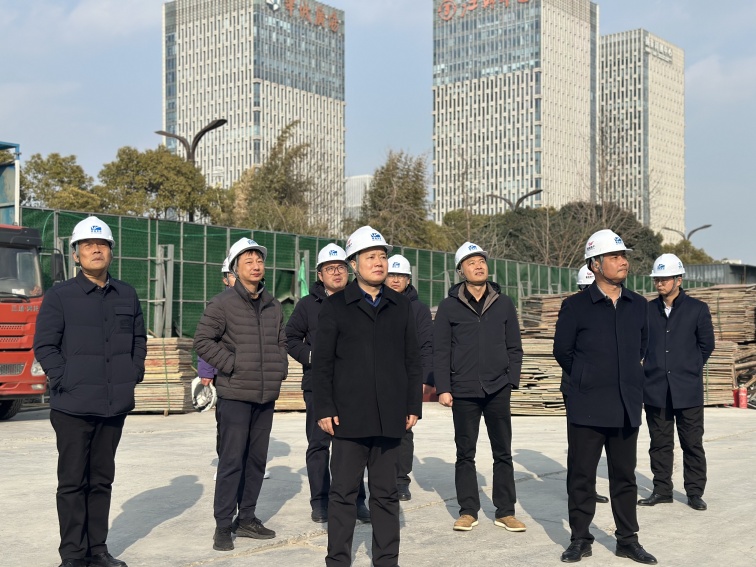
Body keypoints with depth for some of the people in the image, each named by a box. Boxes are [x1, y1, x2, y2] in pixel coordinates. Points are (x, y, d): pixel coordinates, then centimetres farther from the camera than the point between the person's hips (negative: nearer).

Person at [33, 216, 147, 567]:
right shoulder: (59, 296, -4)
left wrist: (135, 374, 6)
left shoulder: (127, 295, 9)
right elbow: (44, 346, -6)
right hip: (74, 406, -4)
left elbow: (139, 339, 18)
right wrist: (65, 381, -13)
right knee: (73, 481, 3)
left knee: (102, 479, 12)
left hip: (115, 405, 4)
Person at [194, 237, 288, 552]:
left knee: (257, 460, 12)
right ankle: (223, 526, 5)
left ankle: (247, 518, 24)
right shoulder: (222, 303, -7)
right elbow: (202, 340, -8)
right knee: (231, 461, -4)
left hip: (266, 395, 6)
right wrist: (232, 365, -12)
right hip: (234, 394, -6)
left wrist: (279, 369, 7)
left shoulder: (273, 306, 10)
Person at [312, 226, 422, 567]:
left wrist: (413, 406, 6)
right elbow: (322, 362, -1)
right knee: (343, 491, 3)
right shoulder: (335, 306, 2)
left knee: (386, 493, 10)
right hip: (349, 416, -2)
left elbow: (412, 361, 11)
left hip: (390, 417, 3)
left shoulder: (401, 307, 11)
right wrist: (324, 409, -7)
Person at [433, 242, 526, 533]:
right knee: (465, 454, 7)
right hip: (463, 392, -1)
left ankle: (505, 511, 15)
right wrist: (443, 388, -6)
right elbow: (440, 351, 1)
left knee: (503, 453, 6)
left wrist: (511, 380, -2)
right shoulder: (449, 306, 2)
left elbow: (514, 347, 8)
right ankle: (468, 511, 16)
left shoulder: (503, 304, 7)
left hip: (498, 390, 1)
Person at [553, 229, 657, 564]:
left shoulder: (639, 306, 7)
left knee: (624, 476, 10)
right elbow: (562, 351, 4)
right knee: (581, 475, 3)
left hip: (627, 407, 3)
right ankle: (580, 539, 14)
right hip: (587, 407, -3)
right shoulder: (575, 306, -5)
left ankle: (627, 540, 20)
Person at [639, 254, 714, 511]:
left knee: (692, 443, 3)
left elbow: (707, 345, 8)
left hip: (687, 389, -2)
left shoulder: (697, 309, -1)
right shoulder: (647, 310, 6)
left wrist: (690, 368, 10)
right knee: (660, 443, 9)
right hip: (655, 389, 2)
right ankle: (662, 490, 18)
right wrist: (651, 369, 8)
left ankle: (695, 492, 13)